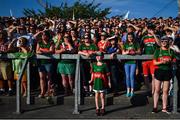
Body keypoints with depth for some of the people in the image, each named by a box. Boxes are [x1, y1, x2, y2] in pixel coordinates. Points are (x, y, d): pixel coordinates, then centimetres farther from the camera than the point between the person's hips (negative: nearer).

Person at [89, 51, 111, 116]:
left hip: (102, 82, -3)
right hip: (96, 82, 3)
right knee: (96, 96, 9)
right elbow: (92, 73, 11)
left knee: (102, 96, 3)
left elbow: (107, 74, -4)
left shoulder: (104, 65, -6)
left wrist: (109, 82, -6)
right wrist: (91, 80, 4)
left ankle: (103, 109, 17)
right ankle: (97, 109, 19)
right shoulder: (94, 65, 3)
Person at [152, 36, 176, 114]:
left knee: (165, 91, 5)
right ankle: (155, 107, 6)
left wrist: (169, 61, -12)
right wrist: (162, 62, -17)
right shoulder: (157, 51, 4)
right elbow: (154, 62, -1)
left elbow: (174, 61, 8)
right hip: (159, 70, -2)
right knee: (157, 90, 0)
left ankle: (164, 108, 13)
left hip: (168, 71, 2)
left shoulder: (171, 51, 10)